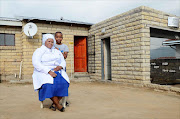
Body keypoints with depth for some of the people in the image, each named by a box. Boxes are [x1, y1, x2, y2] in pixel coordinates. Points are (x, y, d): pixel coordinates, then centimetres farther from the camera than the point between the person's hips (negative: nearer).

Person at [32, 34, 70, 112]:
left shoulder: (57, 52, 19)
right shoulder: (39, 51, 2)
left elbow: (63, 62, 15)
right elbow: (36, 63, -13)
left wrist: (60, 66, -11)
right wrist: (49, 72, -24)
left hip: (56, 72, 4)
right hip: (43, 72, -4)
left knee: (64, 83, -27)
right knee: (49, 85, -35)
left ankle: (54, 103, -12)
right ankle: (58, 104, -19)